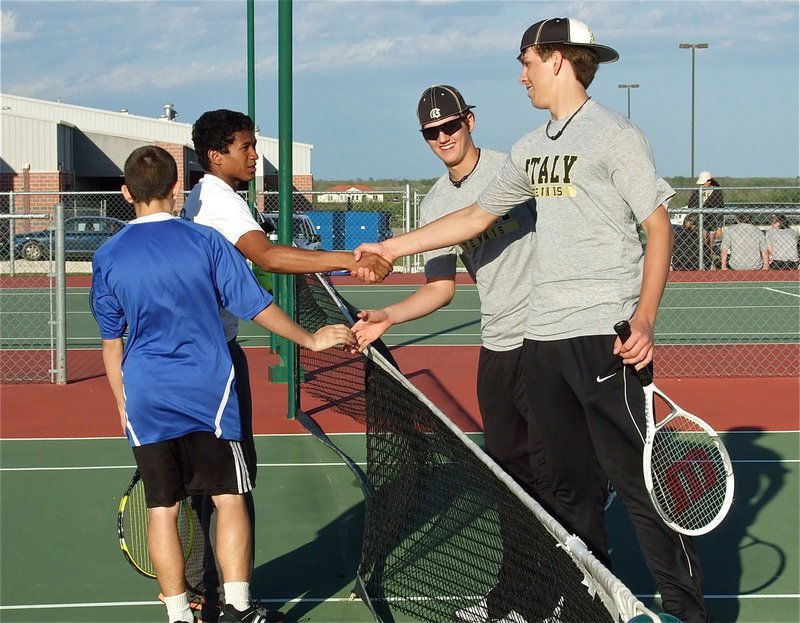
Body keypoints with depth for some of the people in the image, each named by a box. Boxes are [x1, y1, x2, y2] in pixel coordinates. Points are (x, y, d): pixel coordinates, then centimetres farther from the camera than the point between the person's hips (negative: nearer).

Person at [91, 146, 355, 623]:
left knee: (163, 507, 6)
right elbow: (257, 306, -2)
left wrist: (123, 405, 17)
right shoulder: (206, 241, -5)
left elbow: (111, 342, 7)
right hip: (207, 389, -2)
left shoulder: (108, 257, 1)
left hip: (145, 398, 2)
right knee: (230, 497, 5)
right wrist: (311, 339, 9)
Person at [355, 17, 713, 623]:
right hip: (543, 336, 8)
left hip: (605, 335, -8)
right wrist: (391, 247, 27)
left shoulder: (615, 135, -5)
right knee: (572, 482, 10)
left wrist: (644, 320, -19)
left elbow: (658, 225, -9)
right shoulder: (531, 148, 18)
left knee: (636, 479, -8)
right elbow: (477, 216, 27)